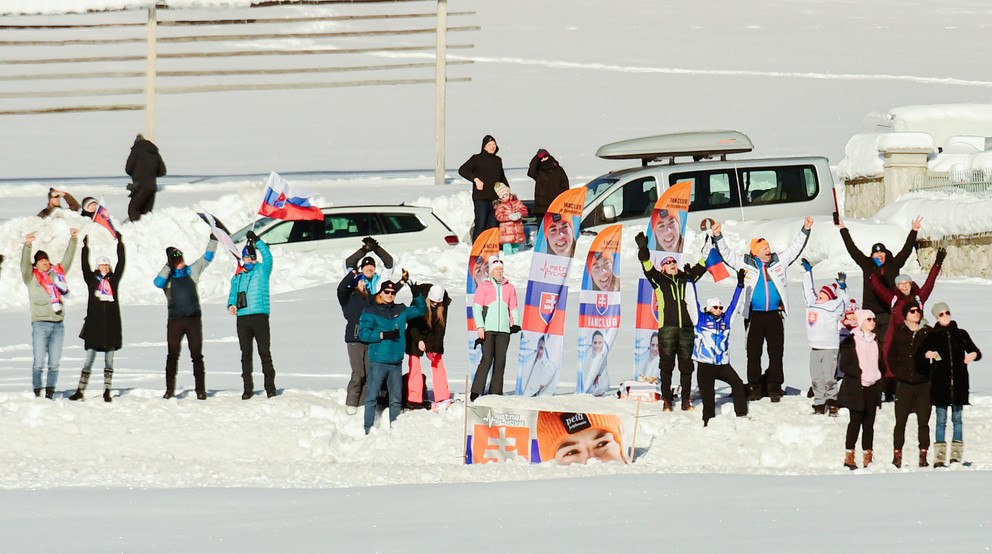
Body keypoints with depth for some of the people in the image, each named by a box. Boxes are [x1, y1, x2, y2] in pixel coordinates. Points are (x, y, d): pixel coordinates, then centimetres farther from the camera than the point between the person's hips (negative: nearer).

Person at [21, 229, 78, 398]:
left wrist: (73, 239, 11)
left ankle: (50, 394, 8)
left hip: (58, 324, 4)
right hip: (40, 324, -4)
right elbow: (25, 263, -11)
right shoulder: (31, 277, 4)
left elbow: (68, 258, 18)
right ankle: (37, 394, -2)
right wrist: (27, 245, -27)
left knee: (54, 363, 3)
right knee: (38, 362, -6)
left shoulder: (57, 273, 15)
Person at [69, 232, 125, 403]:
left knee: (109, 360, 5)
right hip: (94, 323, -1)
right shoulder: (92, 279, 6)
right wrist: (85, 247, -11)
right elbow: (85, 266, -4)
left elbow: (121, 263, 5)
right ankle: (80, 391, 2)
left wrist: (120, 244, 0)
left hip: (111, 323, 1)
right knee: (89, 359, 0)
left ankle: (107, 392, 9)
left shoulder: (114, 279, 10)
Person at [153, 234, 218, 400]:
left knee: (197, 355, 1)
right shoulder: (167, 276, 3)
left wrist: (213, 240, 2)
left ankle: (200, 390, 3)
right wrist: (169, 266, -17)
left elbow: (207, 257, 11)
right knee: (172, 355, 2)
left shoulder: (192, 271, 10)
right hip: (175, 320, -1)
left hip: (194, 318, 1)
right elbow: (158, 283, -17)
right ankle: (170, 389, 7)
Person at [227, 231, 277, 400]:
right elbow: (233, 294, 19)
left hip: (259, 316, -4)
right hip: (242, 317, 4)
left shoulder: (262, 271, 5)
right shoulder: (237, 277, 17)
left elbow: (267, 256, -9)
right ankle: (248, 388, 10)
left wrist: (257, 241, -15)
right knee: (246, 354, 6)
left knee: (264, 352, -4)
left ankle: (270, 386, -1)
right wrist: (231, 305, -2)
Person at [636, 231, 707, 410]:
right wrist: (643, 249, -17)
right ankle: (666, 400, 2)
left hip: (686, 328, 3)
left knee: (686, 365, 4)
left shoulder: (686, 278, 16)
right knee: (667, 365, -2)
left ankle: (686, 400, 10)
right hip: (667, 328, -3)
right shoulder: (659, 280, 8)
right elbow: (647, 267, -4)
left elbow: (700, 268, 20)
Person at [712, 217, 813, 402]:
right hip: (754, 316, -1)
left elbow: (794, 248, 11)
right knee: (753, 353, 2)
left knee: (776, 353, 2)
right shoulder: (746, 264, 3)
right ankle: (755, 388, 8)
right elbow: (726, 254, 1)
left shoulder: (778, 262, 8)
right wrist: (717, 237, -10)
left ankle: (774, 388, 8)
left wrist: (805, 230, 3)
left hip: (774, 315, 1)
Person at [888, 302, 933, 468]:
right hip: (904, 384, 0)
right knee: (900, 422, 0)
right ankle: (897, 456, 4)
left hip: (923, 384, 0)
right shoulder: (899, 333, 4)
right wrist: (899, 372, -1)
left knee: (923, 422, 1)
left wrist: (931, 374, -5)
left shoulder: (928, 333, 2)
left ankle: (923, 456, 5)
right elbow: (891, 356, 9)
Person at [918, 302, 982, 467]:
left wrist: (973, 355, -11)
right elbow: (918, 354, 3)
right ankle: (939, 457, -2)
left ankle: (956, 455, 8)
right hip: (940, 384, -1)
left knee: (957, 419, 5)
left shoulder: (961, 334, 9)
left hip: (959, 383, 1)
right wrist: (927, 354, -18)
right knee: (941, 420, -2)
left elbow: (975, 351, 11)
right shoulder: (932, 336, 5)